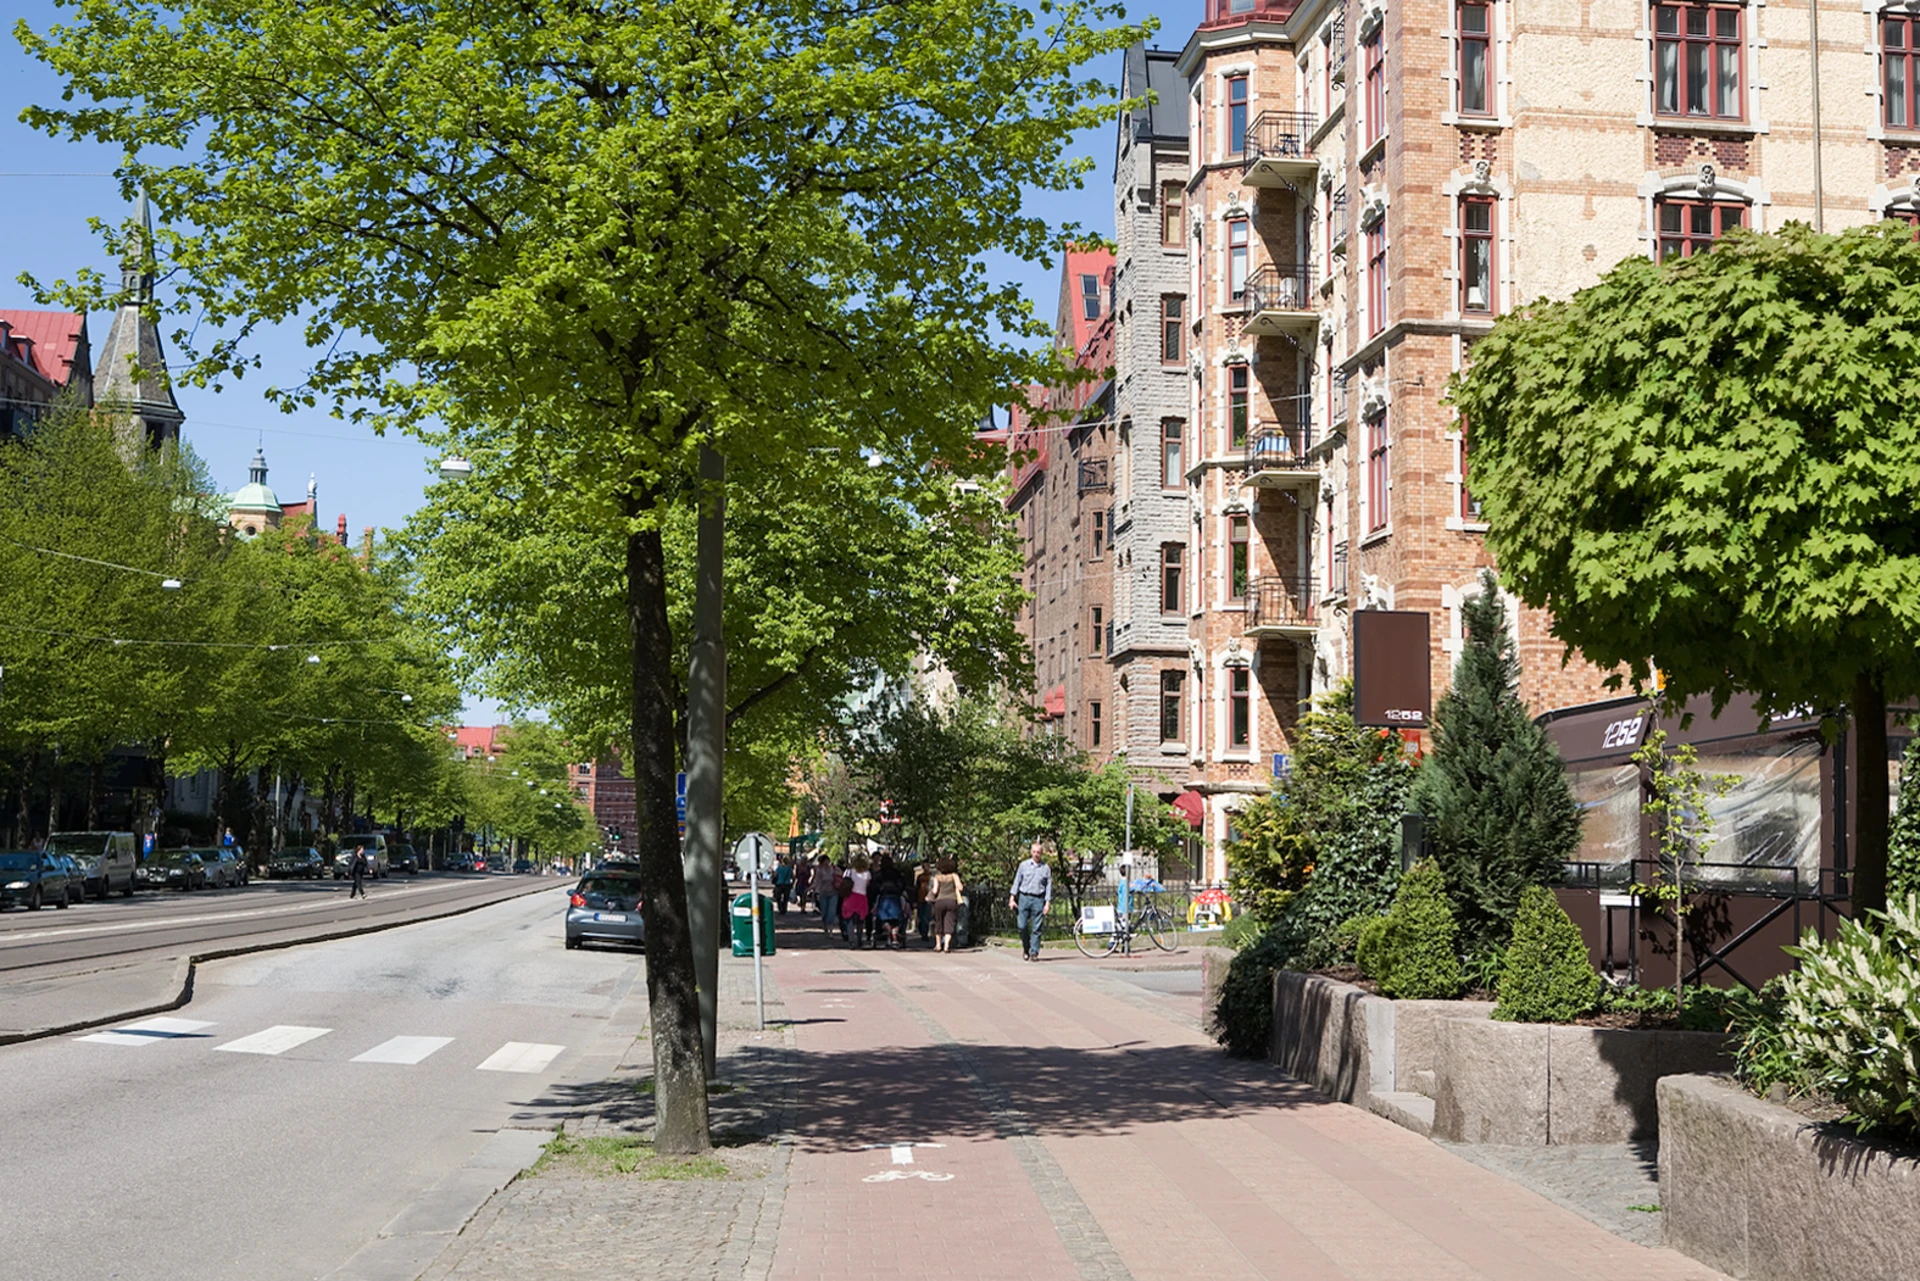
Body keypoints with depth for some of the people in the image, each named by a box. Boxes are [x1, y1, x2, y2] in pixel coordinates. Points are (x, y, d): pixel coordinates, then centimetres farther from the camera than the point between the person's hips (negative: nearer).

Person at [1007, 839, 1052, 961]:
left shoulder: (1046, 868, 7)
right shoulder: (1023, 865, 8)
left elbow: (1049, 886, 7)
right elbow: (1017, 882, 9)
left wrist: (1048, 903, -1)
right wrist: (1012, 898, 2)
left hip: (1038, 900, -1)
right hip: (1024, 898, 1)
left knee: (1036, 928, -3)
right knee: (1022, 926, -3)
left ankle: (1034, 953, 2)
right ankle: (1025, 948, 19)